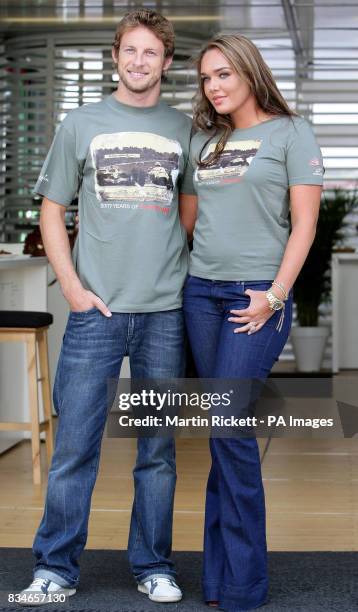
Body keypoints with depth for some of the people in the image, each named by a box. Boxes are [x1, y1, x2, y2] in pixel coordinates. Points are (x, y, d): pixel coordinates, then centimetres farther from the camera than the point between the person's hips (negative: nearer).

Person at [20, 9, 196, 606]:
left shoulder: (185, 130, 9)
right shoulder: (81, 124, 7)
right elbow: (52, 210, 8)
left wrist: (190, 278, 3)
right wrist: (72, 285, -3)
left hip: (165, 311, 1)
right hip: (96, 310, -1)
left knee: (157, 450, 8)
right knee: (74, 445, 0)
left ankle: (154, 567, 20)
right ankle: (56, 568, 12)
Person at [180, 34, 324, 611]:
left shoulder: (291, 132, 1)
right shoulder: (203, 140, 16)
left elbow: (304, 221, -4)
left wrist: (275, 295, -11)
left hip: (257, 295, -5)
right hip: (201, 291, 5)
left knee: (228, 424, -12)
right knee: (226, 431, 7)